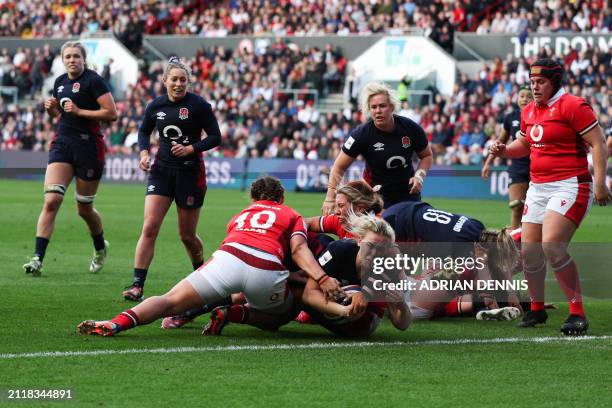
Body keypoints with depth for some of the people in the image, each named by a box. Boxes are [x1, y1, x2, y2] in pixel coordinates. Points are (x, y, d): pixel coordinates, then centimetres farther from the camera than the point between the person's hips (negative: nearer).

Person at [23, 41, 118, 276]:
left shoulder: (93, 81, -9)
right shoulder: (60, 82, 12)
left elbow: (111, 114, -15)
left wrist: (79, 111, -18)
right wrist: (51, 108, 4)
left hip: (89, 146, -5)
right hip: (62, 143, 5)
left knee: (84, 208, 7)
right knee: (51, 201, -11)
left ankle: (100, 248, 36)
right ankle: (38, 259, -15)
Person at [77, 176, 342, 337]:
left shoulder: (240, 216, 38)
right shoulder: (292, 215, 28)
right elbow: (298, 249, 10)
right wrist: (322, 278, -1)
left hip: (228, 257, 2)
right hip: (267, 270, -2)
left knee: (170, 302, -2)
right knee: (285, 312, 27)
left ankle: (120, 322, -31)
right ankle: (236, 314, -2)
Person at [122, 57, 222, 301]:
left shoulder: (198, 105, -8)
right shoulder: (156, 105, 2)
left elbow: (215, 137, -5)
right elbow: (144, 131, 19)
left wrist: (191, 148, -18)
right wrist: (144, 153, 1)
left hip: (190, 172, -2)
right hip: (161, 170, 3)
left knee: (187, 235, 7)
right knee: (149, 228, -12)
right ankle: (137, 285, -14)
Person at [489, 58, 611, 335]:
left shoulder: (572, 106, -11)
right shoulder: (529, 112, 13)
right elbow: (523, 145, 29)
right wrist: (503, 151, 8)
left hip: (570, 186, -8)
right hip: (538, 187, 8)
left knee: (552, 245, -22)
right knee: (529, 250, 7)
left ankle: (577, 313, -12)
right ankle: (536, 309, 27)